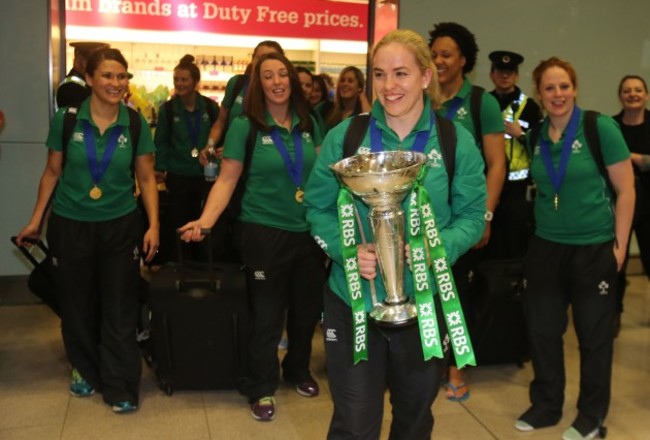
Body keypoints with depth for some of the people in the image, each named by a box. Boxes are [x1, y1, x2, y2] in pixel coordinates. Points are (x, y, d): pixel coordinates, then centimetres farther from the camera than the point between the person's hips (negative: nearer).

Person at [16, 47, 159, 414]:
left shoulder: (135, 124, -4)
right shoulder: (66, 119, -5)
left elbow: (147, 178, 1)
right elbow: (52, 172, 4)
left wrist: (154, 225, -5)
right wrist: (36, 220, 5)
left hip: (120, 226, 0)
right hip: (70, 225, 1)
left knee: (120, 309, 2)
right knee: (77, 305, 13)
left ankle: (120, 386, 14)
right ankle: (85, 370, 34)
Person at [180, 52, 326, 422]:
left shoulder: (309, 124, 4)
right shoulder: (245, 126, -7)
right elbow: (227, 180, -9)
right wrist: (205, 221, -21)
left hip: (310, 231, 4)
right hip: (265, 232, -4)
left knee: (308, 308, 15)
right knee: (267, 314, 5)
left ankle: (299, 370, 40)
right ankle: (262, 388, 23)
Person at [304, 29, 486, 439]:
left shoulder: (457, 142, -3)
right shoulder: (344, 136, -4)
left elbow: (473, 215, 0)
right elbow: (318, 207, 0)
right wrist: (348, 250, -19)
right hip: (353, 300, -1)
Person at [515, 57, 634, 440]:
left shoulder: (601, 128, -10)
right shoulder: (536, 136, 3)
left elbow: (626, 190, -9)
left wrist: (620, 245, -10)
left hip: (594, 247, -4)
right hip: (546, 246, 4)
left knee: (594, 334, 9)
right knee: (542, 329, 11)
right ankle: (546, 405, 31)